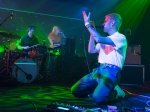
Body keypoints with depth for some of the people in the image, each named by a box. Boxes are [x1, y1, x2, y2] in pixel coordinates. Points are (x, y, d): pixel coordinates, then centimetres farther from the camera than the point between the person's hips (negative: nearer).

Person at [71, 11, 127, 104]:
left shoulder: (121, 37, -6)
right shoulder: (105, 40, 23)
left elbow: (99, 39, -19)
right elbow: (91, 50, 20)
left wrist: (88, 24, -11)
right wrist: (92, 32, 15)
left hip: (111, 72, -8)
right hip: (99, 70, 8)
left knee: (97, 98, -30)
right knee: (75, 90, 1)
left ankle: (116, 92, 1)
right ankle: (101, 89, 12)